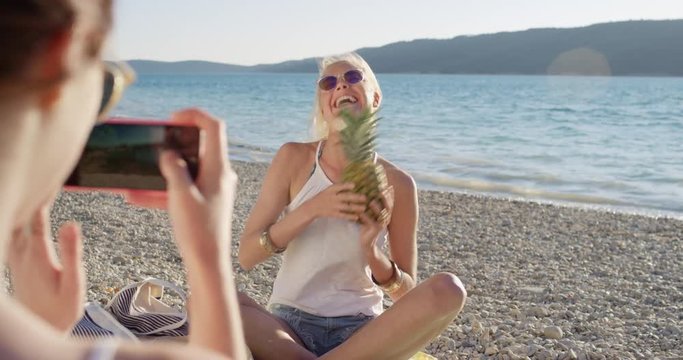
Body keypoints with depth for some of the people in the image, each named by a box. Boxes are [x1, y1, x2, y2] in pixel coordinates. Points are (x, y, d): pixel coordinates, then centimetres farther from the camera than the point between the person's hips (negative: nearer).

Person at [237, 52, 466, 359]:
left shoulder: (397, 184, -3)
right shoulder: (294, 158, -3)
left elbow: (407, 292, 2)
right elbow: (246, 256, -7)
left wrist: (371, 253, -18)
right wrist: (312, 209, -21)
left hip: (360, 329, 2)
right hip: (289, 323, -1)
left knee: (448, 290, -27)